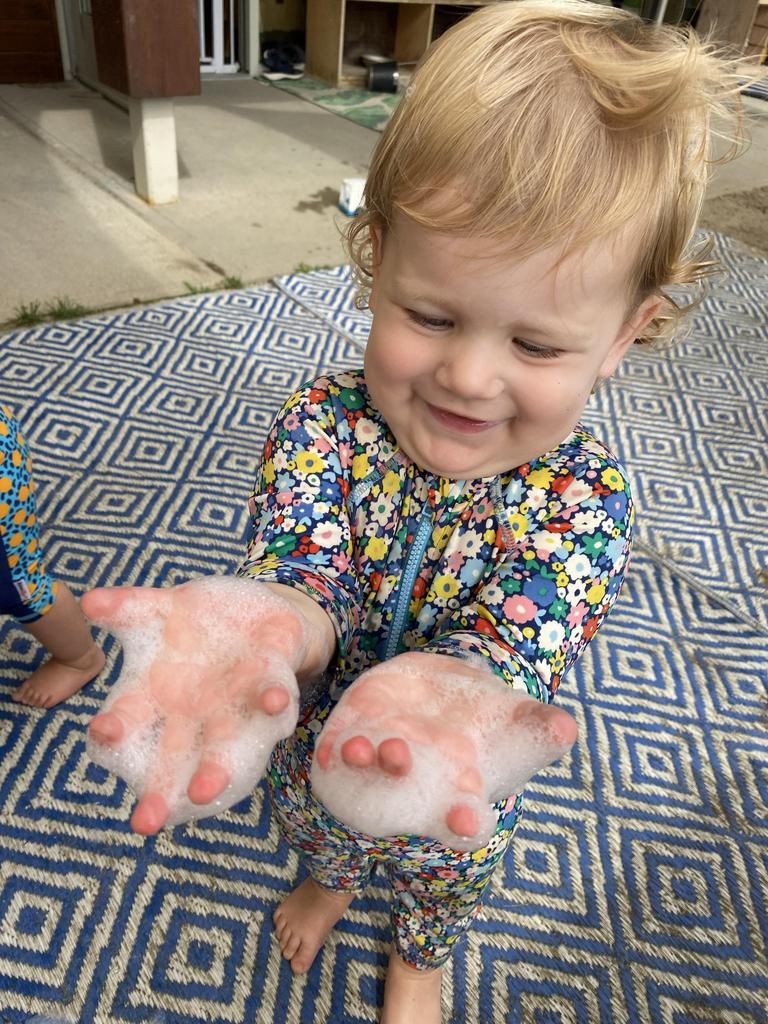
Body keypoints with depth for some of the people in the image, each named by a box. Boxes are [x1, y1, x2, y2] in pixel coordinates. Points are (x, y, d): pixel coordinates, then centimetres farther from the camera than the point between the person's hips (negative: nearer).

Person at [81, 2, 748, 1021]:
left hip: (458, 795, 0)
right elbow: (298, 575, -35)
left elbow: (510, 644, -41)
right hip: (312, 757, 1)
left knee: (444, 884, 33)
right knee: (315, 829, 36)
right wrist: (264, 624, -61)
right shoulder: (322, 425, -28)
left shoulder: (587, 497, -31)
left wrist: (434, 694, -66)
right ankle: (329, 883, 77)